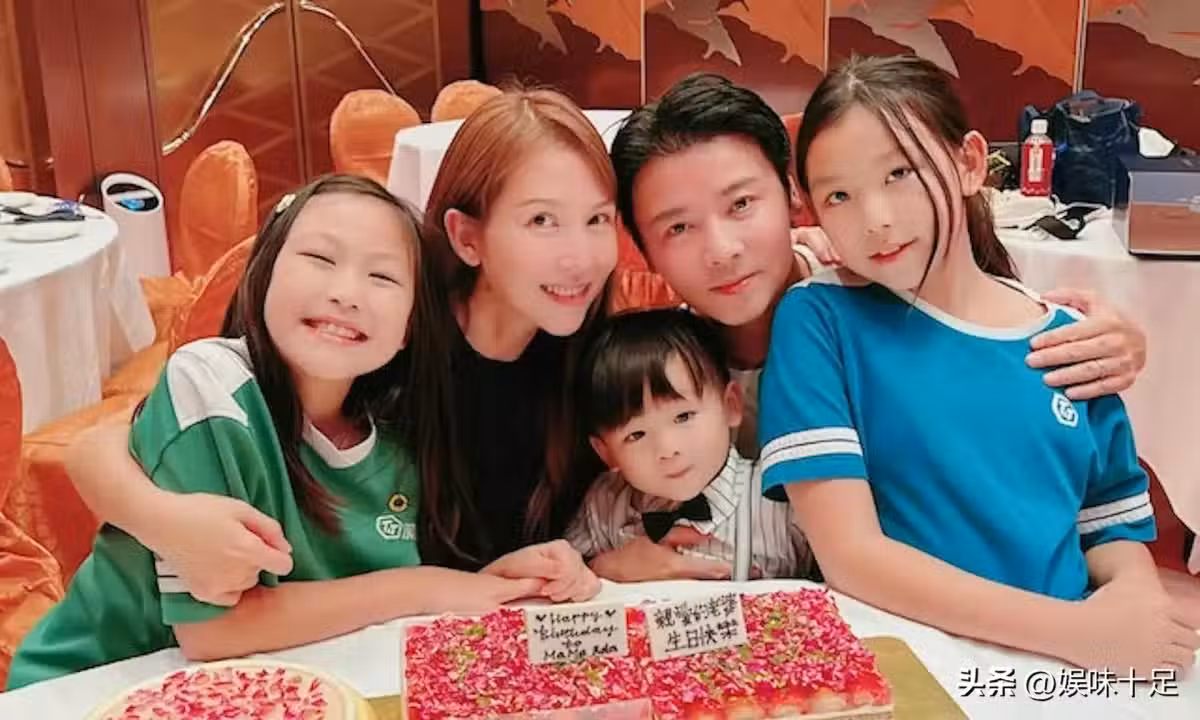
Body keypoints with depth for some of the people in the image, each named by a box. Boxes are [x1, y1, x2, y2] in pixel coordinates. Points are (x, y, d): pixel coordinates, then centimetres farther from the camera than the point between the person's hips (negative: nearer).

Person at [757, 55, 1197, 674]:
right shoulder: (818, 321, -6)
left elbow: (1113, 530, 13)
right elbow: (849, 553, -12)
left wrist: (1135, 598, -9)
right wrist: (1075, 627, -17)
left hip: (1069, 668, 4)